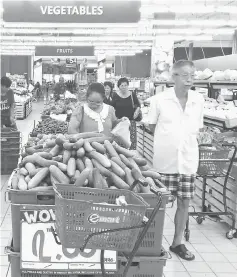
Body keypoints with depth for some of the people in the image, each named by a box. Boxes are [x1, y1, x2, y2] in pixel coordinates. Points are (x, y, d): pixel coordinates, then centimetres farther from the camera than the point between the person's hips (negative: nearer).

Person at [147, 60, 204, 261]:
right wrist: (168, 139, -1)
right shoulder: (160, 99, -7)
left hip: (188, 160, 3)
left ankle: (177, 243, 25)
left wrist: (186, 140, 2)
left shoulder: (199, 100, 1)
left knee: (184, 203, 9)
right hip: (164, 160, -3)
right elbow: (152, 126, 5)